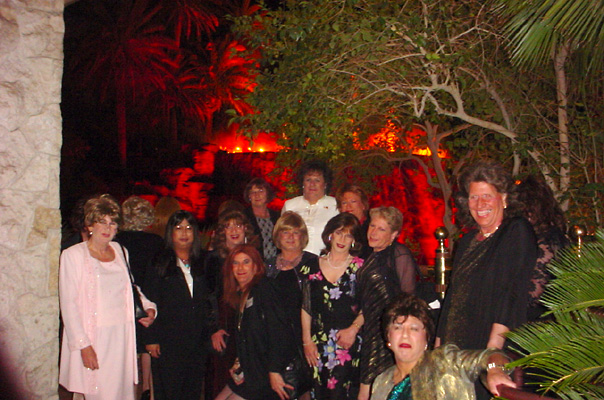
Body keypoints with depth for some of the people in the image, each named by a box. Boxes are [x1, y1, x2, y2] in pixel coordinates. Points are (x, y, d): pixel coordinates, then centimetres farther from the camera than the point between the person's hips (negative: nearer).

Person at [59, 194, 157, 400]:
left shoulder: (120, 251, 12)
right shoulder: (73, 255, -3)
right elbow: (68, 304, -7)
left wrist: (148, 307, 5)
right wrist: (83, 344, -14)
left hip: (122, 338, 5)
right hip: (93, 339, -4)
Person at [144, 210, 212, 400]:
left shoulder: (202, 264, 12)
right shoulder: (160, 264, 1)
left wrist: (212, 330, 4)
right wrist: (151, 338, -9)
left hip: (198, 340, 4)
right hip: (169, 341, -3)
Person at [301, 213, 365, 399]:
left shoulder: (359, 267, 1)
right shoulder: (313, 267, 8)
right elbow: (306, 307, 10)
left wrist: (354, 329, -13)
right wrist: (307, 340, 5)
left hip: (348, 343, -2)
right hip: (318, 344, 3)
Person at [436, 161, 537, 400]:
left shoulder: (518, 231, -4)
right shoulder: (467, 242, 17)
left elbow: (514, 294, -14)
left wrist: (493, 349, -20)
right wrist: (438, 345, 12)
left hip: (500, 354, -6)